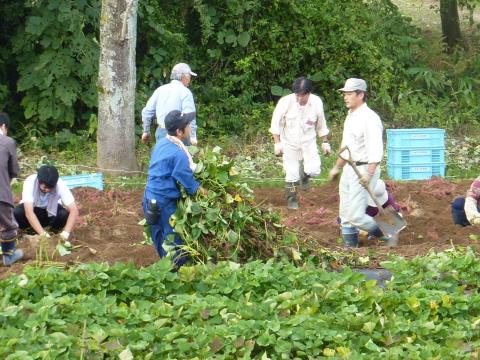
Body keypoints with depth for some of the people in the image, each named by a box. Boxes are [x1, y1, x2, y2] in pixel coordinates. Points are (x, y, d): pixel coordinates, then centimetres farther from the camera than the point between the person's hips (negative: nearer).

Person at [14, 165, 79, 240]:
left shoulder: (60, 185, -30)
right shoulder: (30, 183, -33)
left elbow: (74, 210, -33)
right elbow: (29, 212, -41)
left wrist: (66, 232, -46)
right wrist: (42, 233, -51)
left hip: (51, 211, 0)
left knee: (64, 214, -32)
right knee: (17, 213, -32)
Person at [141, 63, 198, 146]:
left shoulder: (160, 90, 10)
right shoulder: (185, 92, -8)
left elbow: (147, 111, 10)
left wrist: (146, 131, 19)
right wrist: (193, 136, -16)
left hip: (161, 132, 6)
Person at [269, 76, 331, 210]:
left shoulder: (317, 102, -14)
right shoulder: (286, 102, -21)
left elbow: (321, 124, 3)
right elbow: (276, 123, -9)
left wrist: (325, 142, 8)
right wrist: (277, 143, -12)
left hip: (308, 141, 1)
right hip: (290, 142, -1)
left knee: (313, 170, -11)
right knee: (291, 173, 2)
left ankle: (304, 174, 25)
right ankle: (291, 199, 24)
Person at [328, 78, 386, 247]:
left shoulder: (369, 118, -17)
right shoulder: (350, 116, 14)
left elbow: (375, 150, -26)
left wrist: (369, 174, -35)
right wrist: (337, 167, 32)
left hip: (364, 170, -10)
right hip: (349, 169, 10)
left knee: (356, 216, -12)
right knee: (346, 215, 11)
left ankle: (388, 233, 6)